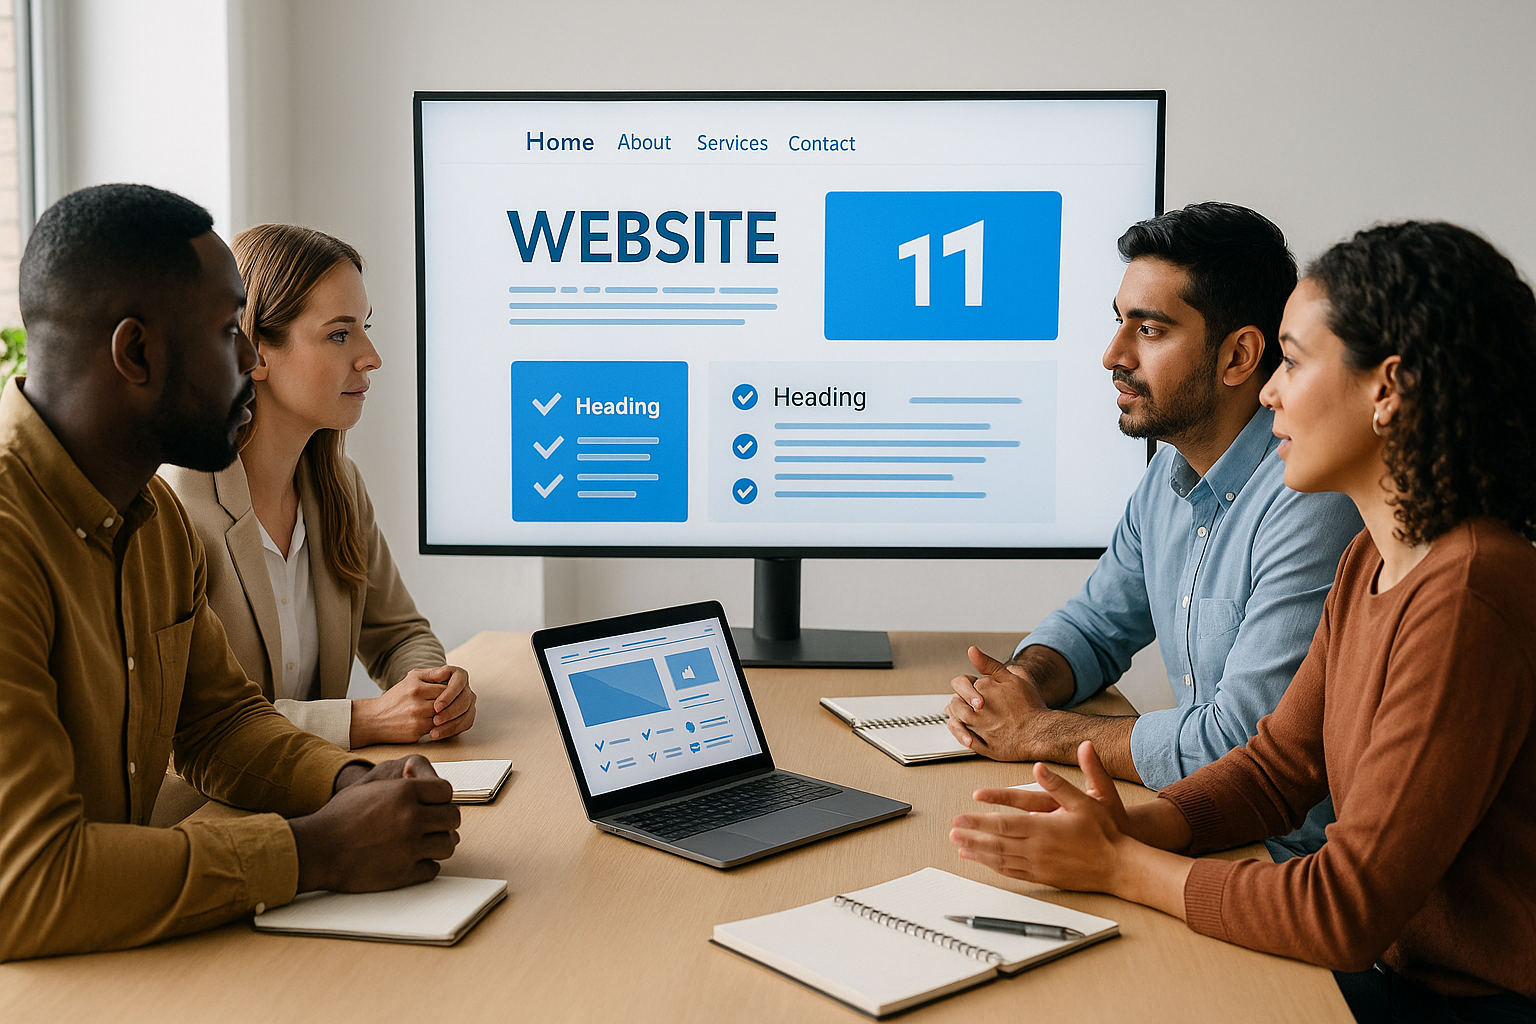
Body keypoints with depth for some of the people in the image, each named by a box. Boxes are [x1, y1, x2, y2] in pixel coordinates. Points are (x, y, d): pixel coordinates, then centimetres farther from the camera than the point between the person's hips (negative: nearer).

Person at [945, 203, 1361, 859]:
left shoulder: (1310, 504, -23)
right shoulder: (1172, 471, 6)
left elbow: (1241, 746, -26)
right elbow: (1098, 621, 18)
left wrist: (1041, 731, -15)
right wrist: (1019, 684, -4)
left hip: (1292, 862, -7)